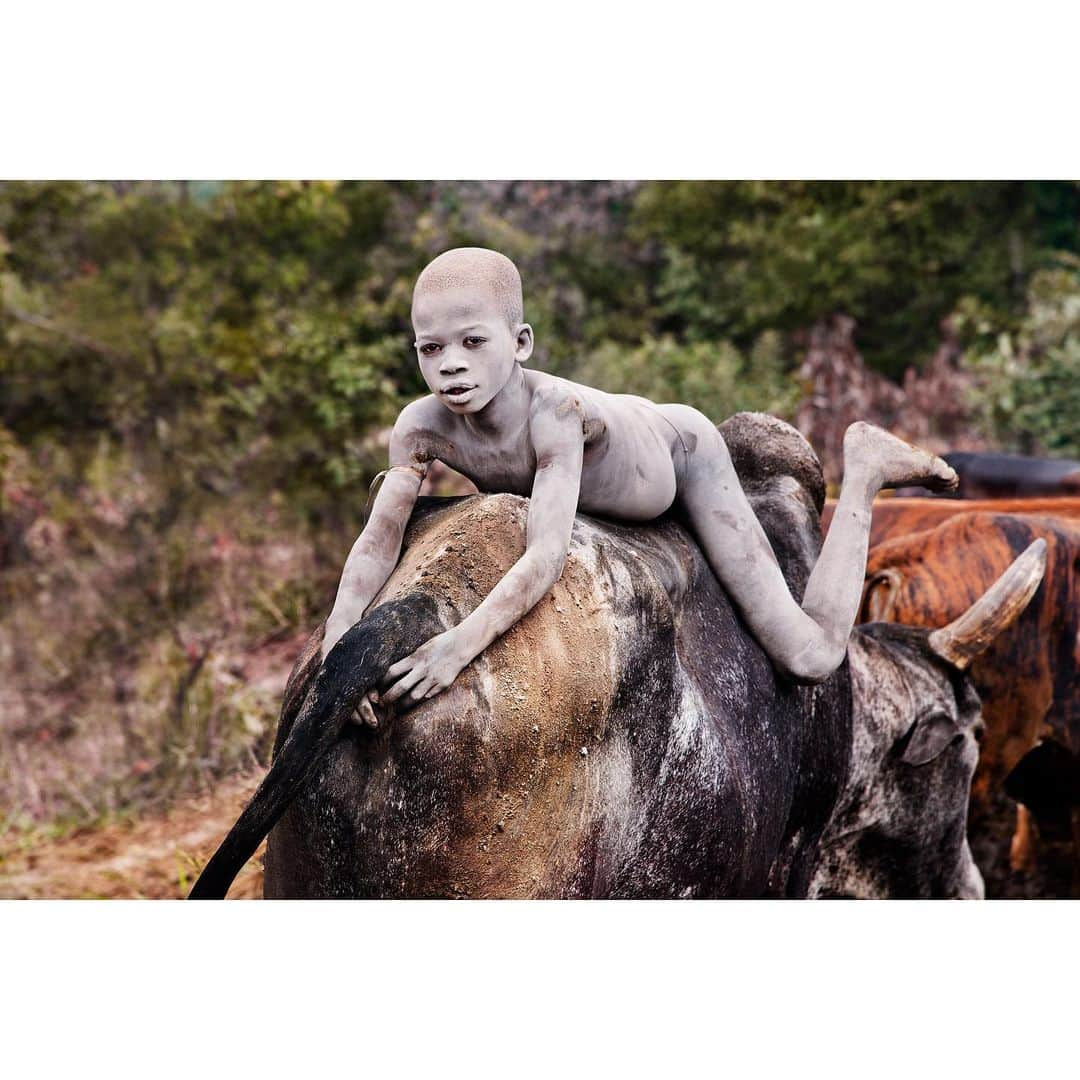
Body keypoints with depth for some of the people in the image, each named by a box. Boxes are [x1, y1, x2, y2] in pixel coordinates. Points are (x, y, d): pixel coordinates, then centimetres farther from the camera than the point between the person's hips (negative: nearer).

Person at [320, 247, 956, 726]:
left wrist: (461, 643, -66)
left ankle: (865, 466, 15)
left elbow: (547, 555, -52)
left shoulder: (556, 410, -46)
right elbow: (379, 540, -32)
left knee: (810, 659, -5)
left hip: (680, 452, -5)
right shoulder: (422, 426, -32)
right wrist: (338, 636, -51)